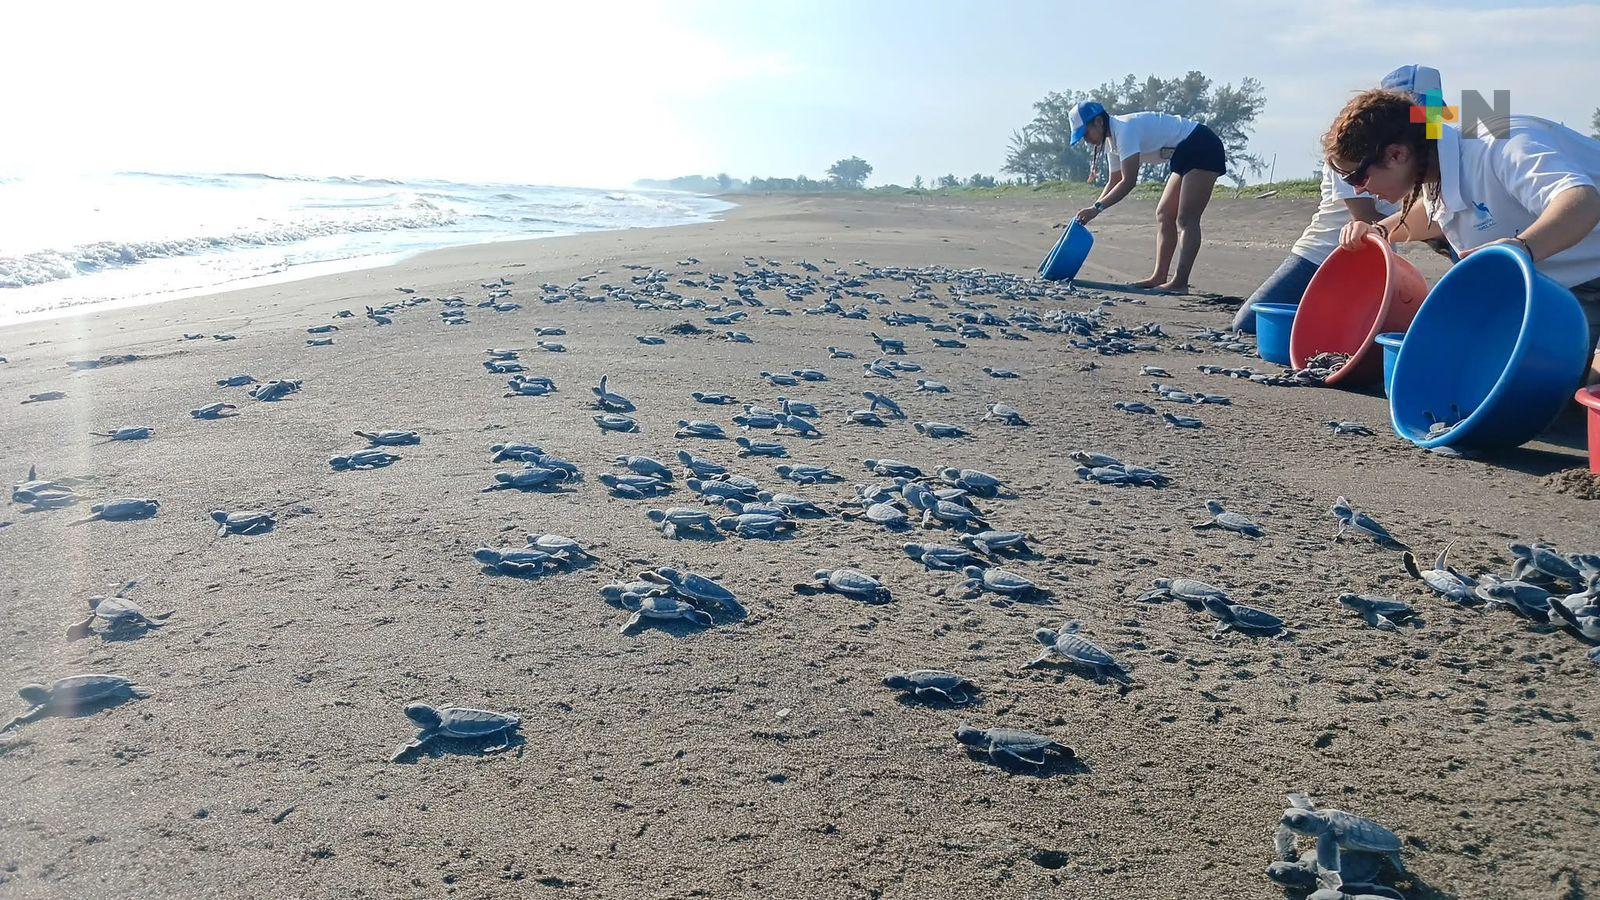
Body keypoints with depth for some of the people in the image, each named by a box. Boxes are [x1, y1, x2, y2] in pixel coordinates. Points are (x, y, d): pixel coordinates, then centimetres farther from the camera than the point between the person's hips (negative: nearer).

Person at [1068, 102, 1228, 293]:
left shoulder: (1125, 129, -23)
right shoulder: (1112, 141, 7)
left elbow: (1129, 181, -27)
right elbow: (1114, 182, 12)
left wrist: (1097, 208, -26)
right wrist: (1091, 210, 2)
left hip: (1204, 148, -10)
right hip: (1186, 156, 10)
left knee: (1186, 220, -14)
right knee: (1164, 215, 9)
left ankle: (1180, 283, -16)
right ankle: (1159, 277, 10)